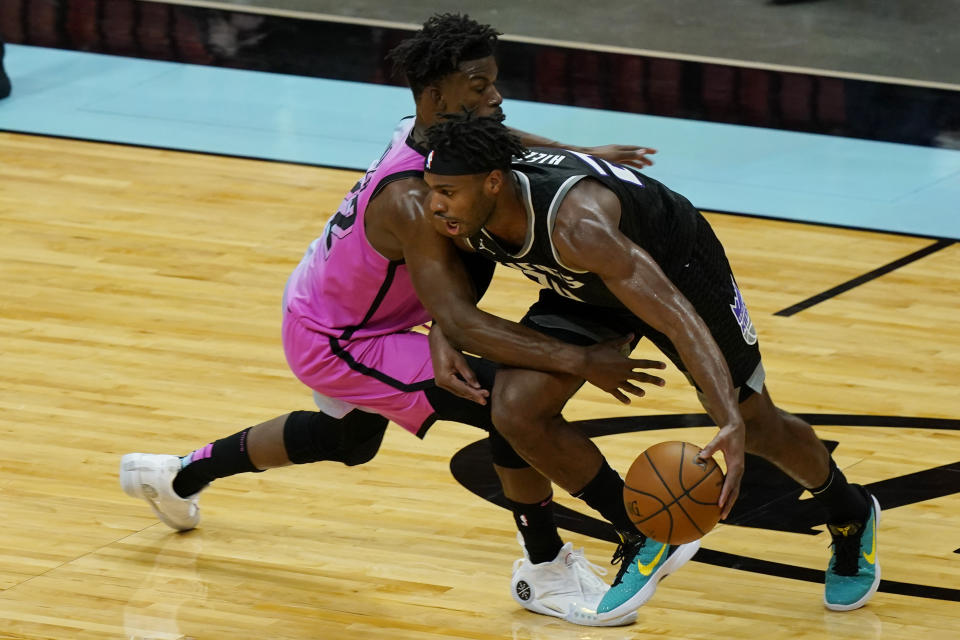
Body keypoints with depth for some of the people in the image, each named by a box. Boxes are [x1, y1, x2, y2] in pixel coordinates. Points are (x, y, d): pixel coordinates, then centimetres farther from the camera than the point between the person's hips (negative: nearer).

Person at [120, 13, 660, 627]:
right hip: (331, 343, -9)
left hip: (320, 306, 9)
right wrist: (581, 361, -42)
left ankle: (179, 475, 53)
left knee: (347, 440, 37)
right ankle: (546, 572, -7)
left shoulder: (430, 134, -13)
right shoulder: (410, 201, -37)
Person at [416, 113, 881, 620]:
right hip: (586, 292, 5)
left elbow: (678, 316, -49)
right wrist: (444, 339, -23)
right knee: (516, 410, -16)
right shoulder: (457, 216, -25)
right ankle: (642, 539, 5)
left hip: (678, 267, -5)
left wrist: (730, 422, -59)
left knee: (755, 424, 11)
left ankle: (850, 514, 44)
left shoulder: (575, 224, -45)